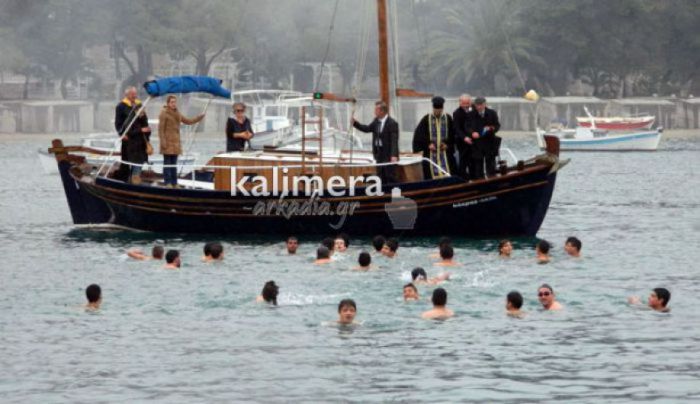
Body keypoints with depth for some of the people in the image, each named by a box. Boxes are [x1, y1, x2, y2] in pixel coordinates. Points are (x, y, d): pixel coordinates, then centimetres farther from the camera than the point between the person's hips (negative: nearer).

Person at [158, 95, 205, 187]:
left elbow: (188, 121, 24)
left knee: (174, 163, 10)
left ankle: (174, 183, 13)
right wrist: (163, 141, -18)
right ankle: (168, 182, -3)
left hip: (175, 142, 7)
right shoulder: (164, 113, -7)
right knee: (167, 163, -5)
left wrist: (199, 118, 12)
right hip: (167, 142, -7)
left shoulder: (177, 114, 16)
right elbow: (161, 128, -12)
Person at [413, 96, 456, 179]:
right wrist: (428, 144, -10)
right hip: (431, 154, -1)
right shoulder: (426, 119, -1)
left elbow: (453, 134, 7)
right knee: (432, 174, -4)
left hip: (445, 152, 1)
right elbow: (419, 134, -1)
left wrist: (447, 144, -7)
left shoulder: (448, 118, 3)